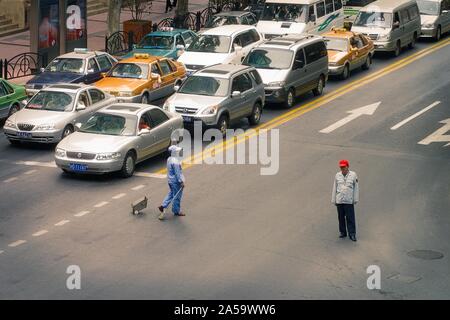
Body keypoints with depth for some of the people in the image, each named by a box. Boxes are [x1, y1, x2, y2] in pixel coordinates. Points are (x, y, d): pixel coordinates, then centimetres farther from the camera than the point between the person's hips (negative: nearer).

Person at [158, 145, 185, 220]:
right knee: (177, 196, 5)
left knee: (171, 194, 21)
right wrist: (181, 181, -18)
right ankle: (176, 211, 18)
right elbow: (177, 173, -24)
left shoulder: (169, 159, 5)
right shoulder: (175, 162, -26)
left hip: (170, 180, 9)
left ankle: (163, 206, 19)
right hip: (176, 181, -9)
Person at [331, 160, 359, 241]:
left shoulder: (353, 175, 0)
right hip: (339, 200, 3)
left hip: (349, 201, -3)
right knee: (341, 217, 8)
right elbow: (335, 188, 11)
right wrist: (333, 200, 10)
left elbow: (356, 188, 3)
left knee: (350, 218, -4)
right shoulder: (337, 175, 7)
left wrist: (355, 199, 0)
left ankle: (352, 234, 0)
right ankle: (343, 233, 20)